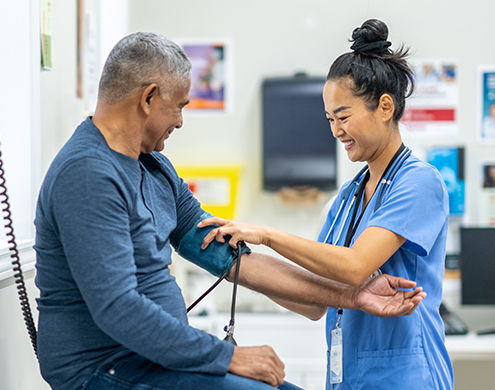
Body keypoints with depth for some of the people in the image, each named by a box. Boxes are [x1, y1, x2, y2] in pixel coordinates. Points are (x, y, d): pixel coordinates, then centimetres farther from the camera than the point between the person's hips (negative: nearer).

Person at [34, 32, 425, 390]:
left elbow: (228, 255, 9)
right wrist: (228, 356, -20)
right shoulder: (87, 175, -18)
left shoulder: (155, 168, 12)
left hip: (151, 357, 9)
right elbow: (116, 309, -26)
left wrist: (351, 296, 4)